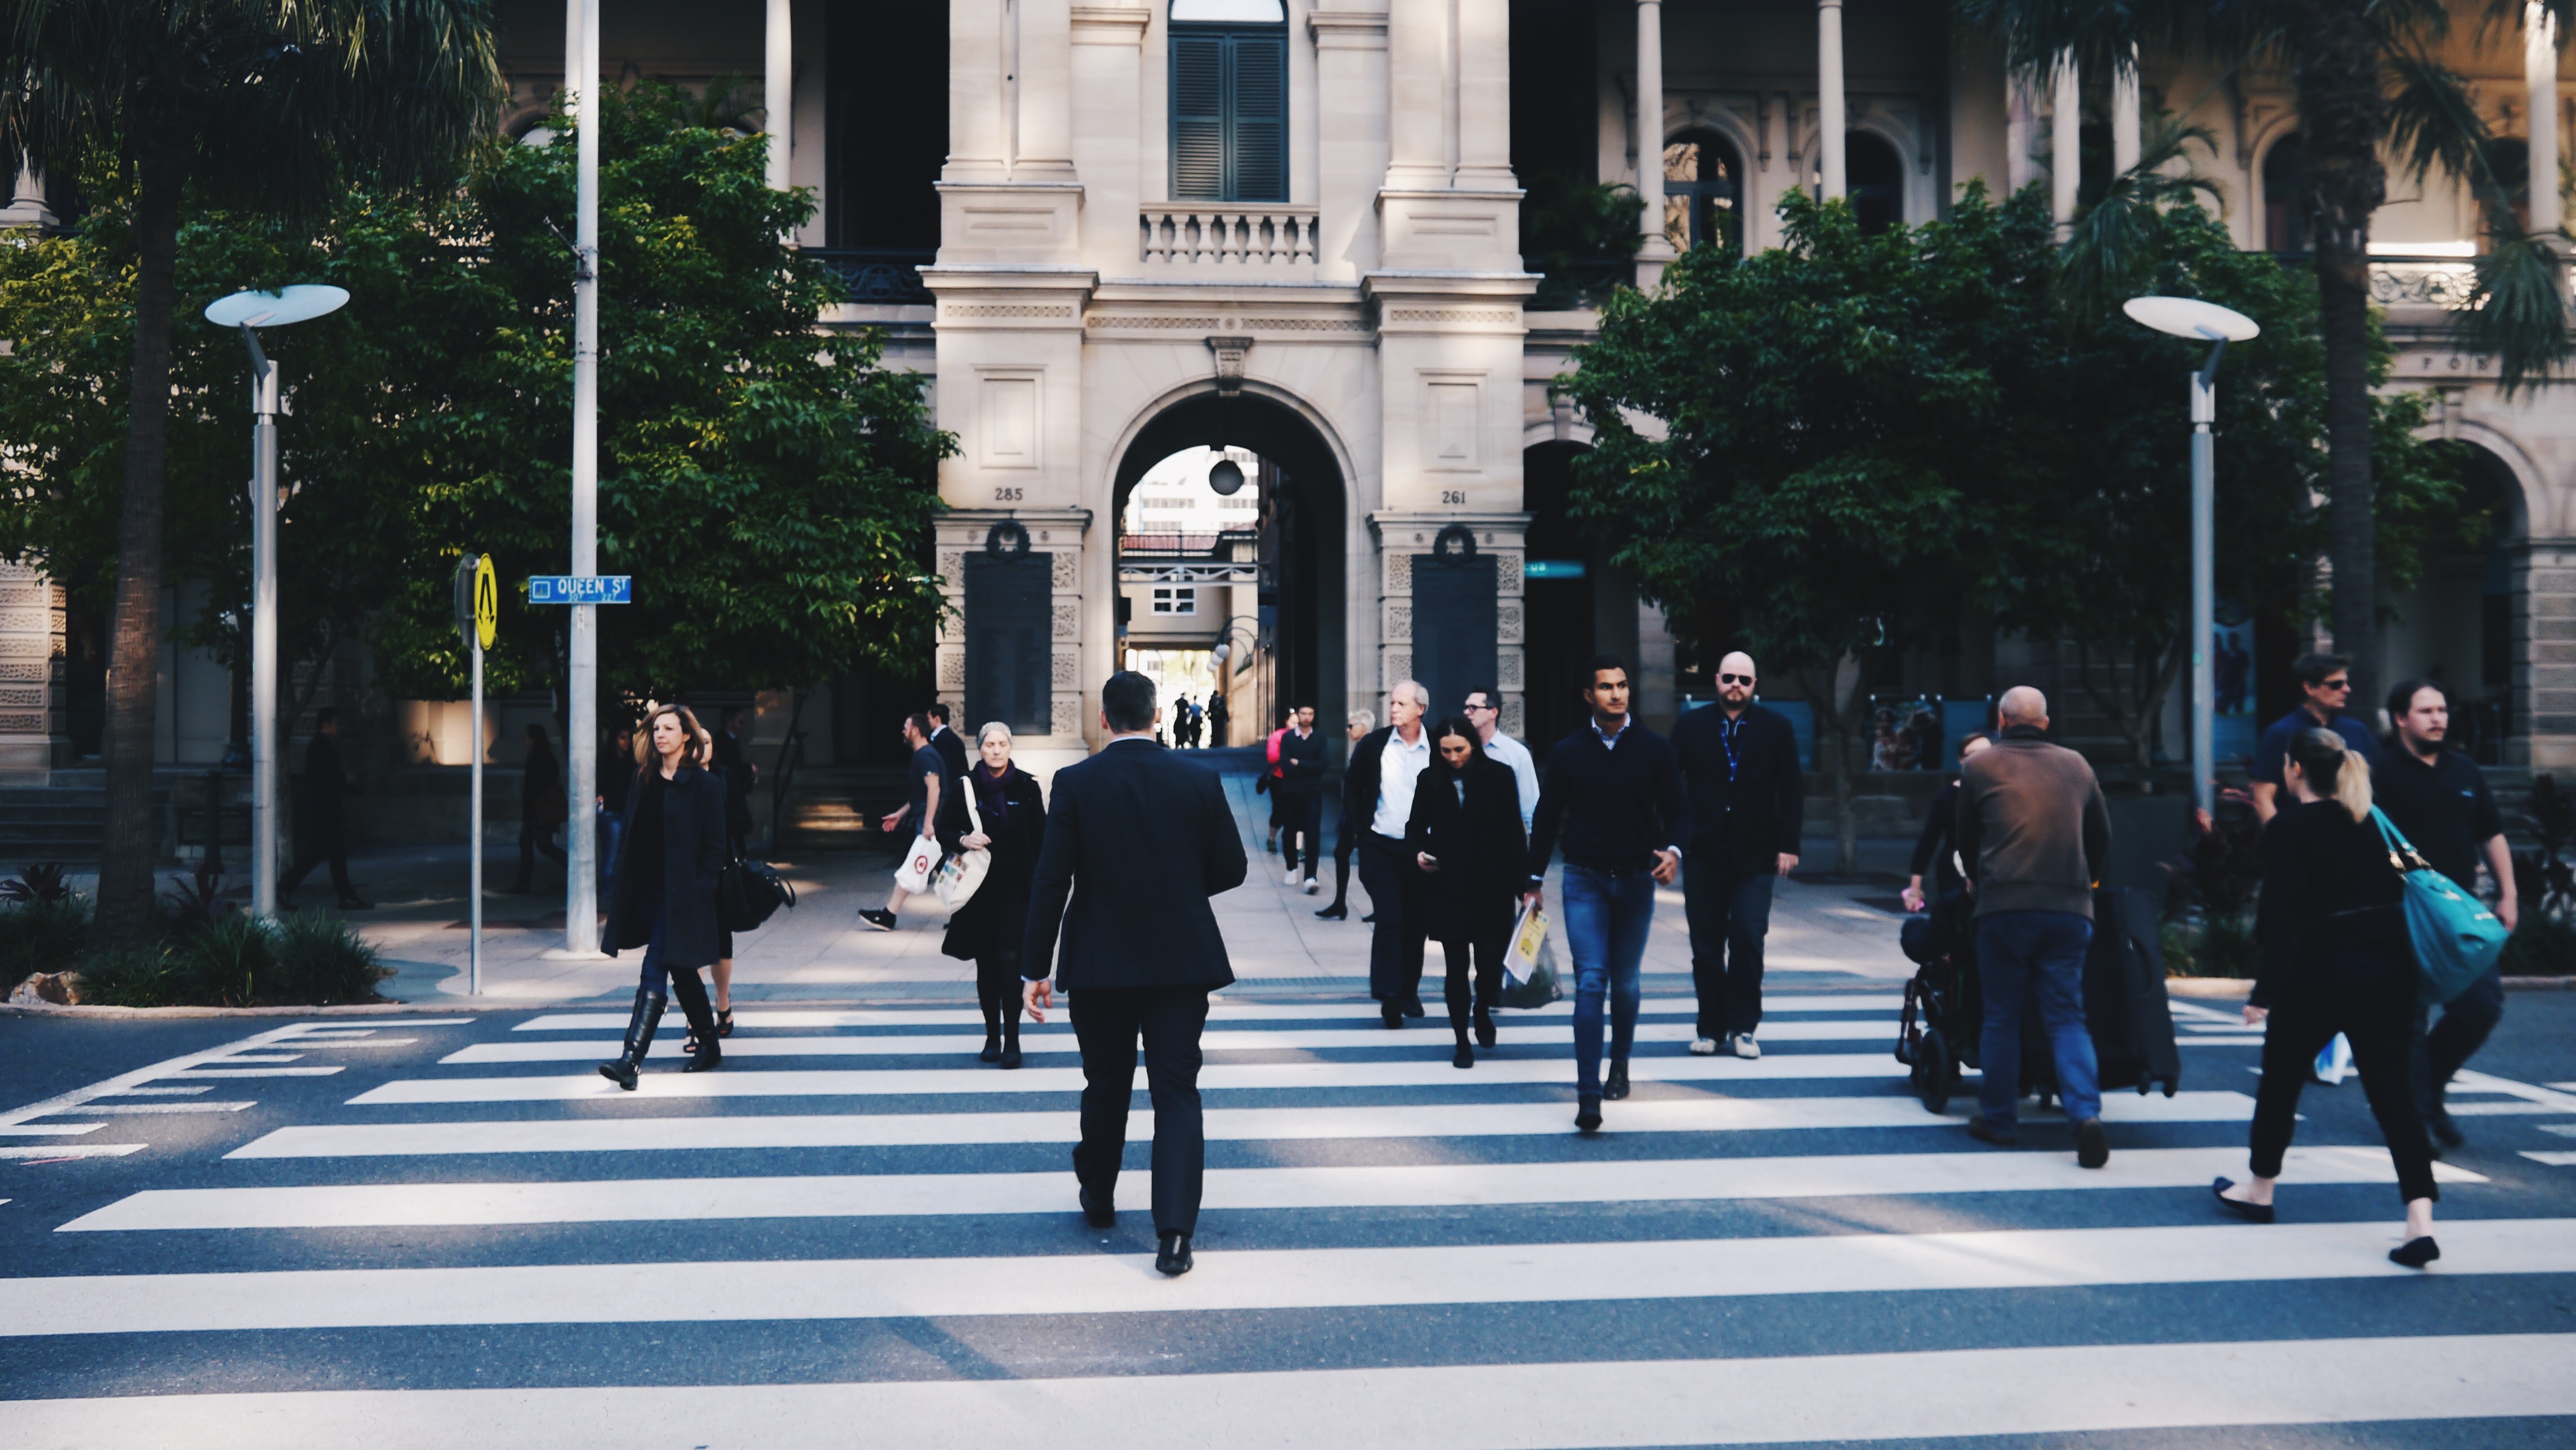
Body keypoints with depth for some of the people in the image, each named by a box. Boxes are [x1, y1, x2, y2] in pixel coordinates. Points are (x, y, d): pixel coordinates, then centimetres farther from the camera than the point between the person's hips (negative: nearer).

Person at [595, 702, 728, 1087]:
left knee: (656, 972, -14)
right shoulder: (645, 780, 11)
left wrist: (699, 891, -14)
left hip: (680, 894, -6)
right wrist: (621, 888, 8)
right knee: (681, 971, 16)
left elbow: (715, 848, -6)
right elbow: (632, 835, 14)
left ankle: (630, 1061, -21)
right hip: (645, 890, 6)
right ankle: (707, 1045, 31)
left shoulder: (705, 785, -6)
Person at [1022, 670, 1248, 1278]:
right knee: (1177, 1094, 1)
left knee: (1105, 1087, 18)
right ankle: (1174, 1233, -9)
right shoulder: (1200, 782, -4)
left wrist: (1036, 968, -4)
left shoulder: (1075, 784, -8)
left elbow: (1051, 881, -9)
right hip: (1182, 962, 0)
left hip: (1100, 965, 0)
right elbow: (1231, 869, 1)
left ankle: (1098, 1199, 38)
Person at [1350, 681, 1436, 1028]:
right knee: (1389, 919, -8)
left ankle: (1408, 992, 24)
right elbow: (1352, 783, 11)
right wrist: (1357, 822, 2)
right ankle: (1389, 996, -7)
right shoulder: (1373, 745, -1)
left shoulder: (1436, 749, -3)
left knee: (1415, 923, 9)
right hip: (1381, 847, -1)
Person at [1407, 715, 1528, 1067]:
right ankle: (1462, 1041, 16)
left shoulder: (1498, 776, -3)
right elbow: (1415, 826, 13)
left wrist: (1523, 884, -4)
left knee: (1490, 964, -2)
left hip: (1491, 888, -1)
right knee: (1456, 967, 4)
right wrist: (1419, 852, -9)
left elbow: (1514, 834, -1)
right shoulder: (1430, 780, 2)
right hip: (1446, 889, 1)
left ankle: (1482, 1011, 31)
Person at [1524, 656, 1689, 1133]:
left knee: (1625, 983, 12)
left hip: (1636, 880, 1)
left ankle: (1620, 1062, 37)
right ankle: (1588, 1095, -14)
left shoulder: (1654, 749, 0)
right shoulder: (1568, 752, 1)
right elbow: (1547, 817, 9)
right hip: (1584, 880, -1)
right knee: (1590, 982, -11)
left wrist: (1673, 851, -18)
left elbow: (1678, 810, 3)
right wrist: (1535, 880, 9)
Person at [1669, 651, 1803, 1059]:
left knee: (1748, 942, -5)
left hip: (1755, 856, -1)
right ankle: (1711, 1026, 15)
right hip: (1704, 854, 1)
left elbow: (1792, 790, 3)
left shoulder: (1777, 728, 4)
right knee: (1706, 945, 5)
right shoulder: (1692, 726, 5)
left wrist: (1788, 845, -3)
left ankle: (1743, 1028, 6)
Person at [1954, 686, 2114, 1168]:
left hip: (2004, 906, -2)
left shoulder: (1979, 767, 6)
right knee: (2066, 1016, 6)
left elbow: (1966, 839, 16)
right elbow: (2102, 839, 21)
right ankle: (2086, 1113, -12)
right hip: (2070, 908, 2)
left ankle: (1999, 1118, 14)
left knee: (2002, 1015, 9)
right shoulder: (2076, 766, 13)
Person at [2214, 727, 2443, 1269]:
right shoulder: (2369, 821, 10)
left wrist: (2266, 991, -13)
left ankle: (2259, 1190, 30)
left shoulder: (2287, 829, -9)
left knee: (2280, 1080, 15)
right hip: (2388, 972, 5)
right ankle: (2420, 1221, -8)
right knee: (2393, 1092, 2)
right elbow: (2396, 892, 14)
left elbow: (2283, 918, -14)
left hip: (2321, 976, -5)